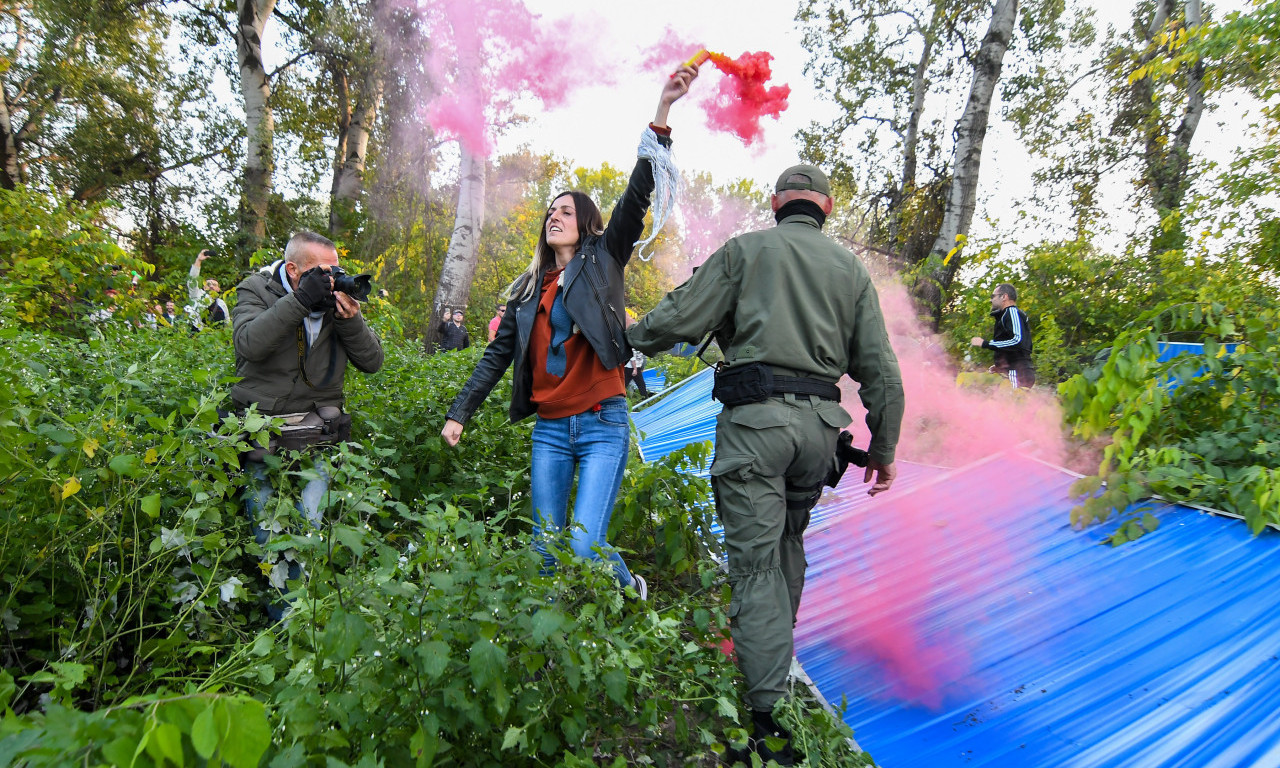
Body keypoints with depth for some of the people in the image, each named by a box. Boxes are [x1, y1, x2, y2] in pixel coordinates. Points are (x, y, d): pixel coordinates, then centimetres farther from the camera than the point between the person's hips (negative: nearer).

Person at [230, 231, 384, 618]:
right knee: (267, 528, -2)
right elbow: (249, 344, -18)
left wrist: (350, 321, -13)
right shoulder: (256, 290, 2)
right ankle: (280, 621, 10)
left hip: (315, 427, 1)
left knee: (309, 526, -6)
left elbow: (372, 362, 4)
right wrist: (300, 301, -22)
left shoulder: (337, 299, 7)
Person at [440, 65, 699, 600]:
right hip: (550, 430, 5)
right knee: (546, 552, 7)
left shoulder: (603, 261, 4)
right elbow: (498, 354, 15)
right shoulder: (529, 288, 15)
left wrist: (661, 114, -17)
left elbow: (636, 198, -8)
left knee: (585, 546, -11)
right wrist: (459, 412, 11)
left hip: (602, 425, -4)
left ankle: (632, 592, 21)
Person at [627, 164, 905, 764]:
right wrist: (883, 450, 17)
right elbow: (881, 371, 10)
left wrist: (629, 335, 18)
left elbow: (679, 319, -2)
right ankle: (773, 656, 38)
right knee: (788, 541, 24)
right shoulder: (851, 268, 14)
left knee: (756, 562, -3)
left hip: (755, 417, -4)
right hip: (819, 423, 5)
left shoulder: (745, 250, 4)